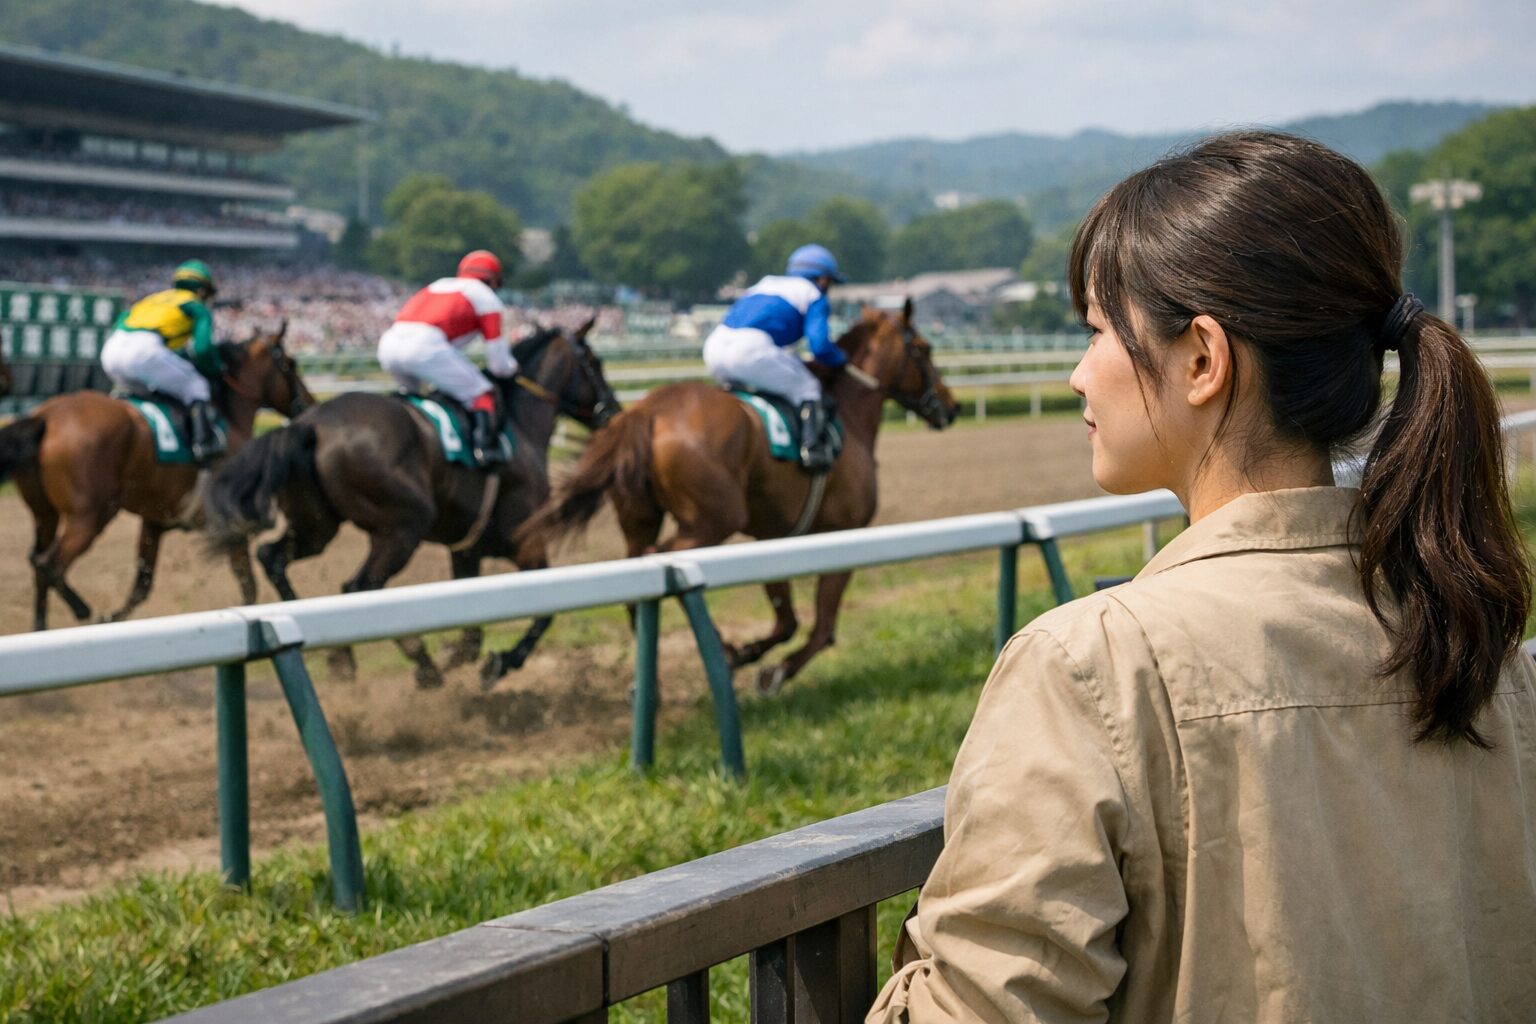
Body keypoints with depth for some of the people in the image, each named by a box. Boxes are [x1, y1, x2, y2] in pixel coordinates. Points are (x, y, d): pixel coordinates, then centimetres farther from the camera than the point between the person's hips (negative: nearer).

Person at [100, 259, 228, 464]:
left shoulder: (148, 300, 38)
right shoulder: (197, 307, 18)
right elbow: (203, 348, 3)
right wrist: (217, 370, 21)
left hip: (110, 350, 6)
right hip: (144, 351, -6)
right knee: (196, 388, 5)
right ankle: (205, 443, -14)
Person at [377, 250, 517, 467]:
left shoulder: (439, 285, 34)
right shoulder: (486, 297, 17)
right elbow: (499, 365, 13)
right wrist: (512, 367, 35)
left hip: (388, 345, 7)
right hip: (425, 346, -7)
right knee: (481, 395, 0)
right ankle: (485, 447, -19)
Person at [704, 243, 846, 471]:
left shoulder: (765, 283, 34)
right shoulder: (814, 295, 15)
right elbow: (820, 345, 0)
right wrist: (840, 359, 23)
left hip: (713, 348, 7)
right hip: (752, 349, -7)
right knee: (806, 388, 6)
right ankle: (813, 447, -9)